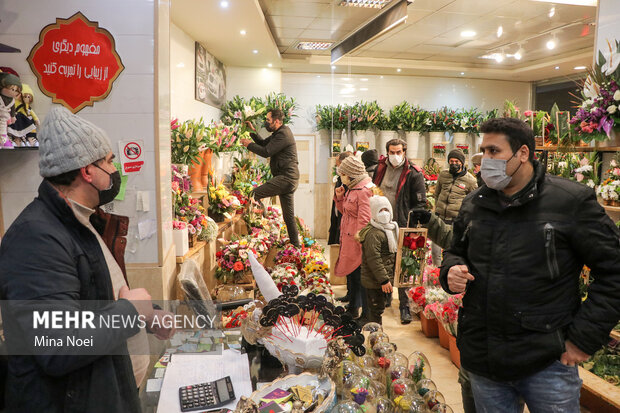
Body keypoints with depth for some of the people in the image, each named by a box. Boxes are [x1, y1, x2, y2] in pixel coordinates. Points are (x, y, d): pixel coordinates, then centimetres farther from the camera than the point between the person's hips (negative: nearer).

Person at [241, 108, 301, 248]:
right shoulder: (279, 133, 20)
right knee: (289, 215, 12)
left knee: (254, 194, -16)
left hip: (286, 178, -10)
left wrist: (249, 144, -4)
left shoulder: (283, 134, -13)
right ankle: (296, 244, 17)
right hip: (288, 179, 11)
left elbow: (266, 152, -17)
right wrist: (253, 131, 16)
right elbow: (264, 143, 25)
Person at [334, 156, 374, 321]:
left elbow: (364, 219, -22)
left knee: (360, 276, -2)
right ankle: (353, 308, 36)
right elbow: (346, 211, 21)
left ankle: (366, 314, 11)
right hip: (349, 241, 10)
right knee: (352, 275, 20)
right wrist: (340, 197, 8)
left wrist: (359, 238, -20)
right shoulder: (352, 189, 12)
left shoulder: (364, 191, -19)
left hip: (358, 242, -10)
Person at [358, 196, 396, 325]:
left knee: (377, 308, 19)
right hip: (374, 281, -9)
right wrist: (384, 280, -23)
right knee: (376, 309, -1)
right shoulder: (373, 234, -21)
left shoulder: (390, 228, 11)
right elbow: (373, 259, -25)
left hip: (383, 278, 9)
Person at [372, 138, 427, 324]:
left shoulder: (413, 173, -7)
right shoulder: (380, 168, 8)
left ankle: (405, 305, 8)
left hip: (401, 227, -5)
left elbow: (421, 203, -5)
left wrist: (410, 222, -16)